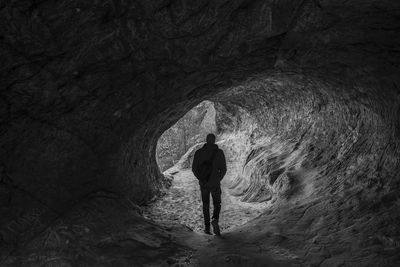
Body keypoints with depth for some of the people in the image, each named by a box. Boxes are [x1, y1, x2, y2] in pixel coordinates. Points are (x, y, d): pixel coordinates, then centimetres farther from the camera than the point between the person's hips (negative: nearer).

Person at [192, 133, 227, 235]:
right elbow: (223, 169, -6)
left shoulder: (199, 152, -1)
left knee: (205, 205, 17)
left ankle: (207, 227, 13)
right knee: (217, 204, 12)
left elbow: (194, 168, -1)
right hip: (215, 183, -1)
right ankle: (215, 220, -16)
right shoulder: (219, 152, -5)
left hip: (203, 183, 1)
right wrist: (218, 179, 10)